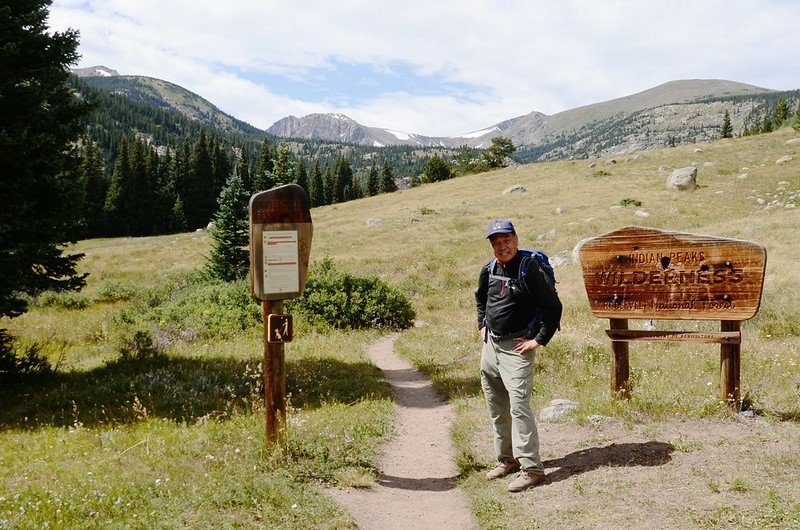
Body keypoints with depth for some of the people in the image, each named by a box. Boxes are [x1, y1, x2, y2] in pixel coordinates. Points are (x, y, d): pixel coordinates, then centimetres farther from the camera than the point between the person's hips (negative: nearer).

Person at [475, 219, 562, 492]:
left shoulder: (530, 269, -16)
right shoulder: (489, 270, 5)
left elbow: (553, 306, -14)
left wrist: (539, 340, -14)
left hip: (517, 347, -7)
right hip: (490, 345, 8)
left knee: (518, 404, -15)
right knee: (496, 408, 14)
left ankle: (531, 468, -10)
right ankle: (507, 459, 28)